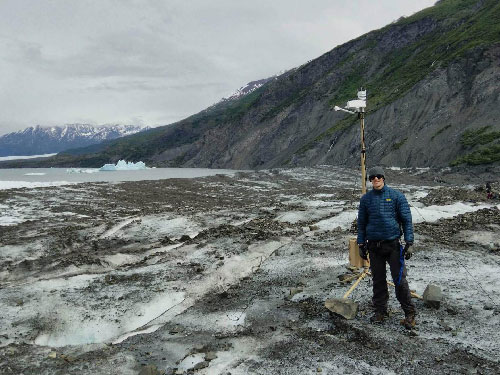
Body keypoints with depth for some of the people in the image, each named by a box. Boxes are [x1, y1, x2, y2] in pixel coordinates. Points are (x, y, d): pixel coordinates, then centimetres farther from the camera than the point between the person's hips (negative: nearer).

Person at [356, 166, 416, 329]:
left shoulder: (397, 196, -1)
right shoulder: (366, 198, 7)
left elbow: (406, 220, -2)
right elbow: (361, 223, 12)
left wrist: (409, 243, -8)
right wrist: (361, 245, 9)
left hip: (393, 244, -3)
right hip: (374, 246, 3)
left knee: (399, 279, -3)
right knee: (378, 280, 9)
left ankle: (410, 313, 10)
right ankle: (380, 311, 22)